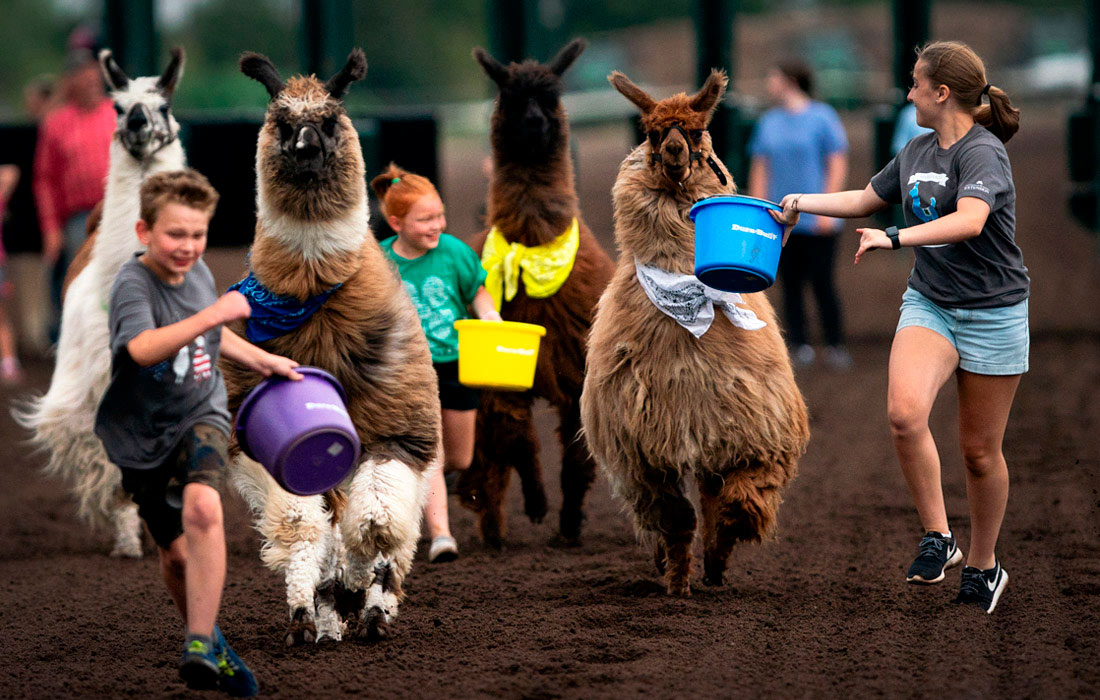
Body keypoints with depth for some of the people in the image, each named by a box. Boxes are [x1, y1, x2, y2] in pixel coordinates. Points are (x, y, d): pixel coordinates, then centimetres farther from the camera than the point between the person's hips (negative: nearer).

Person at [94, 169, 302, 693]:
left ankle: (201, 647, -31)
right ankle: (211, 645, 34)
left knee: (202, 509, -28)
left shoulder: (198, 273, 1)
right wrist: (210, 316, -46)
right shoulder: (132, 284, -19)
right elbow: (142, 348, -41)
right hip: (142, 433, -2)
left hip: (200, 416, 2)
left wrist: (262, 360, 23)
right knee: (175, 554, 7)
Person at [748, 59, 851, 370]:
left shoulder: (822, 116, -1)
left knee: (822, 283, -7)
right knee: (790, 284, 1)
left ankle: (836, 346, 0)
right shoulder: (768, 122, 14)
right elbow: (760, 169, 16)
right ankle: (800, 346, 5)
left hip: (816, 221, -5)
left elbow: (838, 165, -3)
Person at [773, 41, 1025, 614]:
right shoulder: (917, 152, 8)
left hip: (992, 314, -5)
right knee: (904, 413, -23)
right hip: (929, 303, 5)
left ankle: (984, 565, 25)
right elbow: (865, 200, 25)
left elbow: (970, 221, -35)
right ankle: (937, 536, -11)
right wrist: (802, 202, 19)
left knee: (980, 451, 5)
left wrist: (894, 238, -37)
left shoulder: (983, 153, -16)